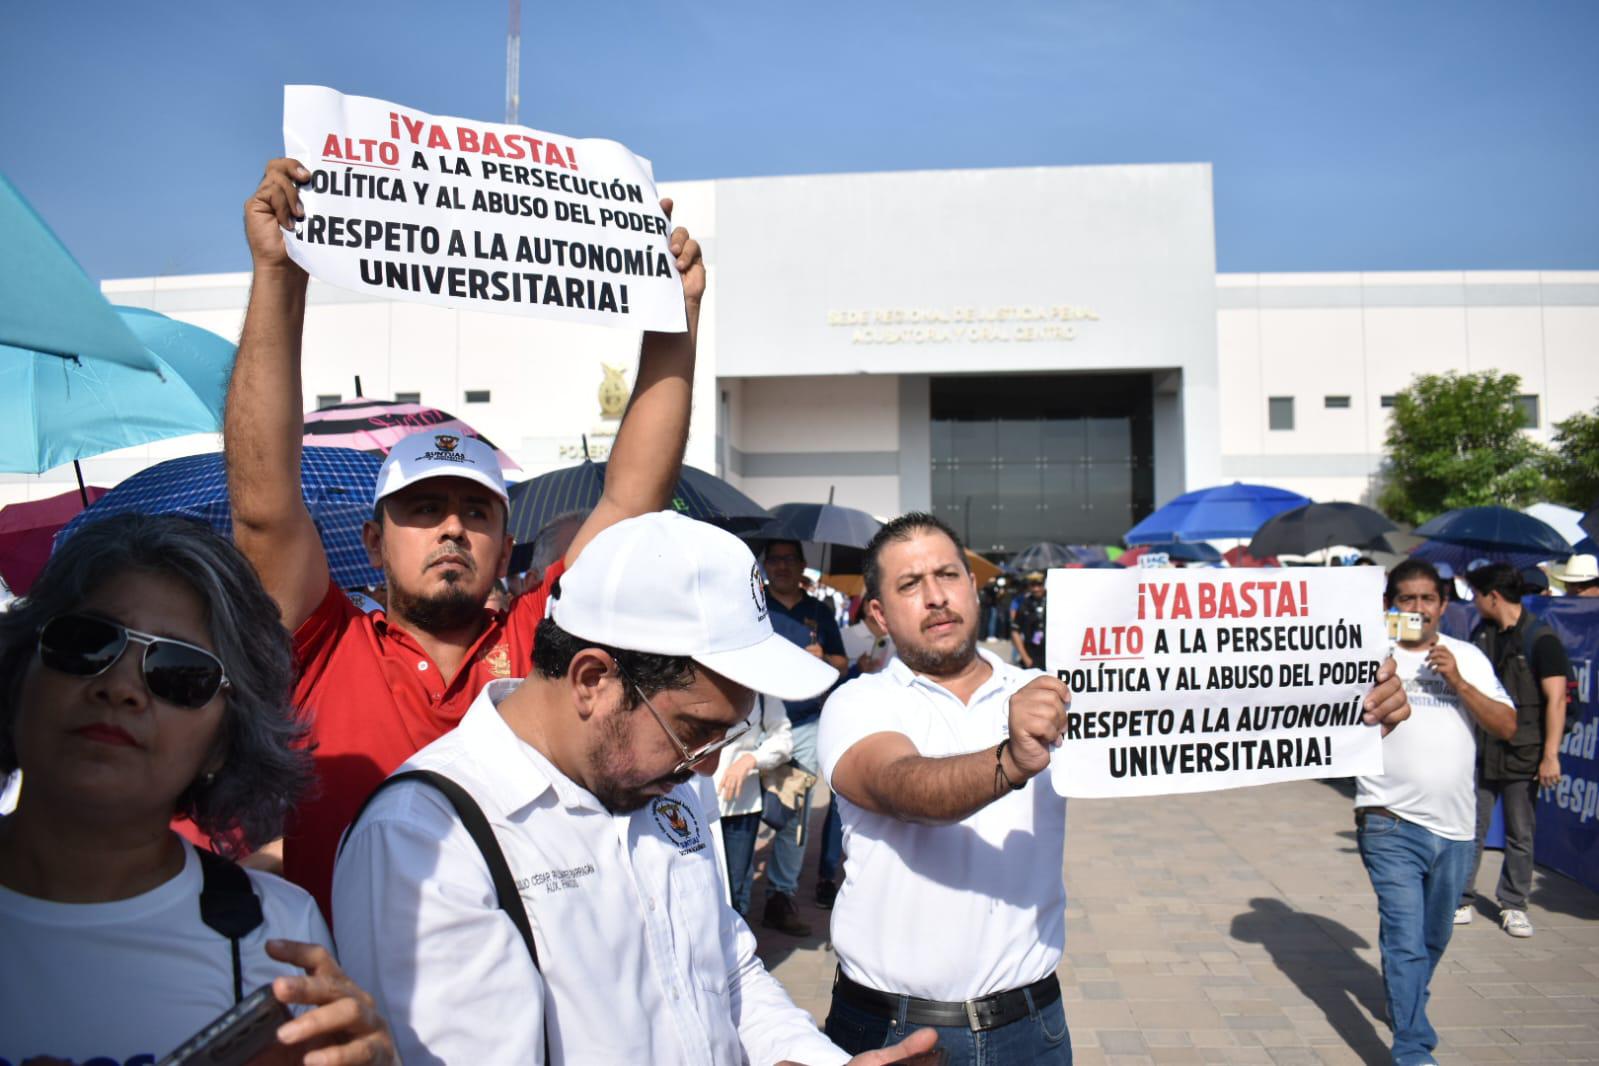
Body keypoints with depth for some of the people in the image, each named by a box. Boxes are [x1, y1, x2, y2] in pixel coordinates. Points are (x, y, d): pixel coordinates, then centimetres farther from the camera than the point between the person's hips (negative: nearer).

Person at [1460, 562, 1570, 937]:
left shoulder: (1541, 639, -10)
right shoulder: (1481, 633, 8)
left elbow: (1556, 699, -13)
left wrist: (1550, 755, -17)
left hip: (1523, 755, -4)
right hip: (1480, 751, 5)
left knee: (1520, 835, 7)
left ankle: (1513, 905, 20)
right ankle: (1462, 900, 12)